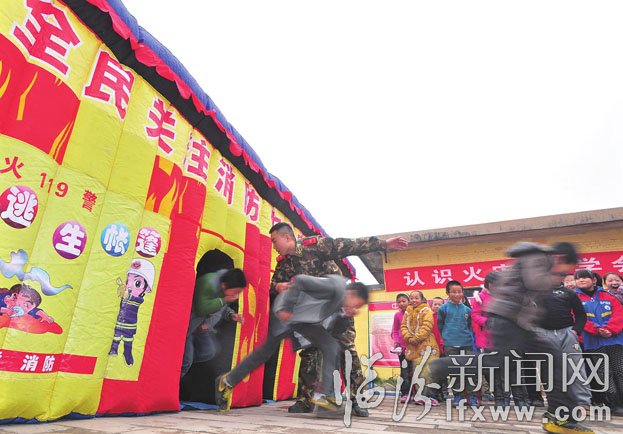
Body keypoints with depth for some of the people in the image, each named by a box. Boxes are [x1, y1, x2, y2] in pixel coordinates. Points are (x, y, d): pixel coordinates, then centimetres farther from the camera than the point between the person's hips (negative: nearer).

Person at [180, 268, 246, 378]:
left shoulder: (227, 289, -5)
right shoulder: (208, 284, -32)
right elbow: (201, 309, -37)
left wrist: (231, 315, -10)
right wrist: (224, 300, -33)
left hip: (202, 326, 8)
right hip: (187, 325, -8)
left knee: (209, 352, 8)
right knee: (186, 360, -7)